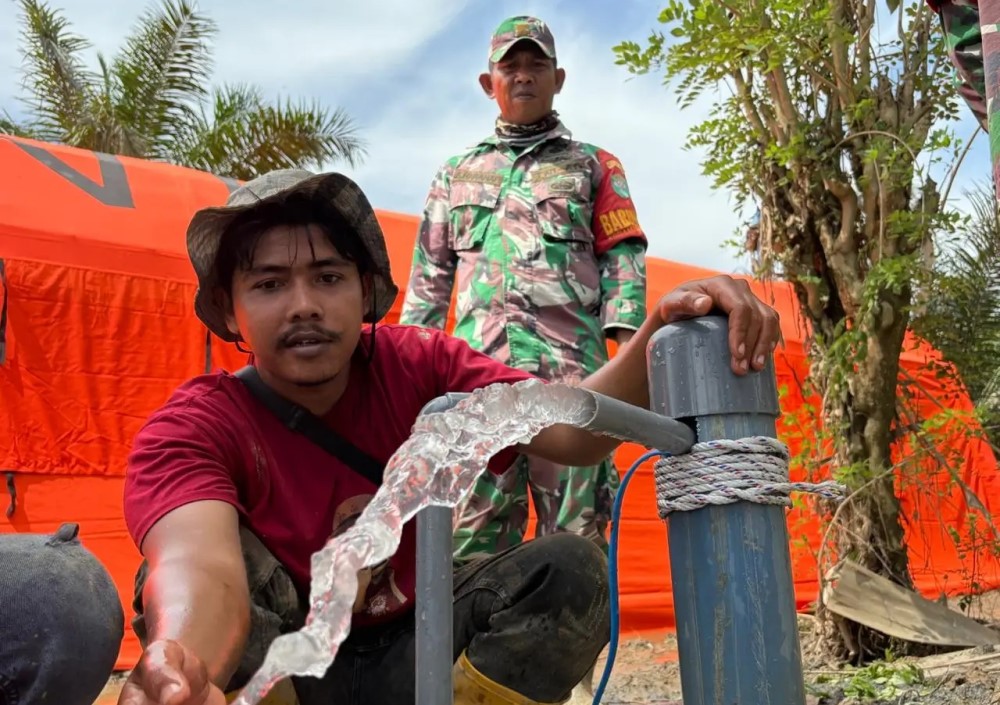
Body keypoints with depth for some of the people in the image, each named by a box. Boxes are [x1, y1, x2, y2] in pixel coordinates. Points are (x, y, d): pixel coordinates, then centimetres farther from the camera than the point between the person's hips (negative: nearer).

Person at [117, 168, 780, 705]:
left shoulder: (416, 365, -11)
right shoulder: (191, 428, -20)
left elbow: (568, 432, -25)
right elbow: (203, 567, -42)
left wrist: (660, 335, -45)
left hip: (402, 651, 3)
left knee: (572, 569, -21)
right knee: (222, 552, -31)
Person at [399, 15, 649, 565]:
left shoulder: (593, 166, 20)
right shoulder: (455, 174, 25)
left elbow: (622, 258, 9)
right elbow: (429, 277, 21)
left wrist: (627, 341, -6)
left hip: (572, 368, -1)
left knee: (575, 531, -3)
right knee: (474, 530, -4)